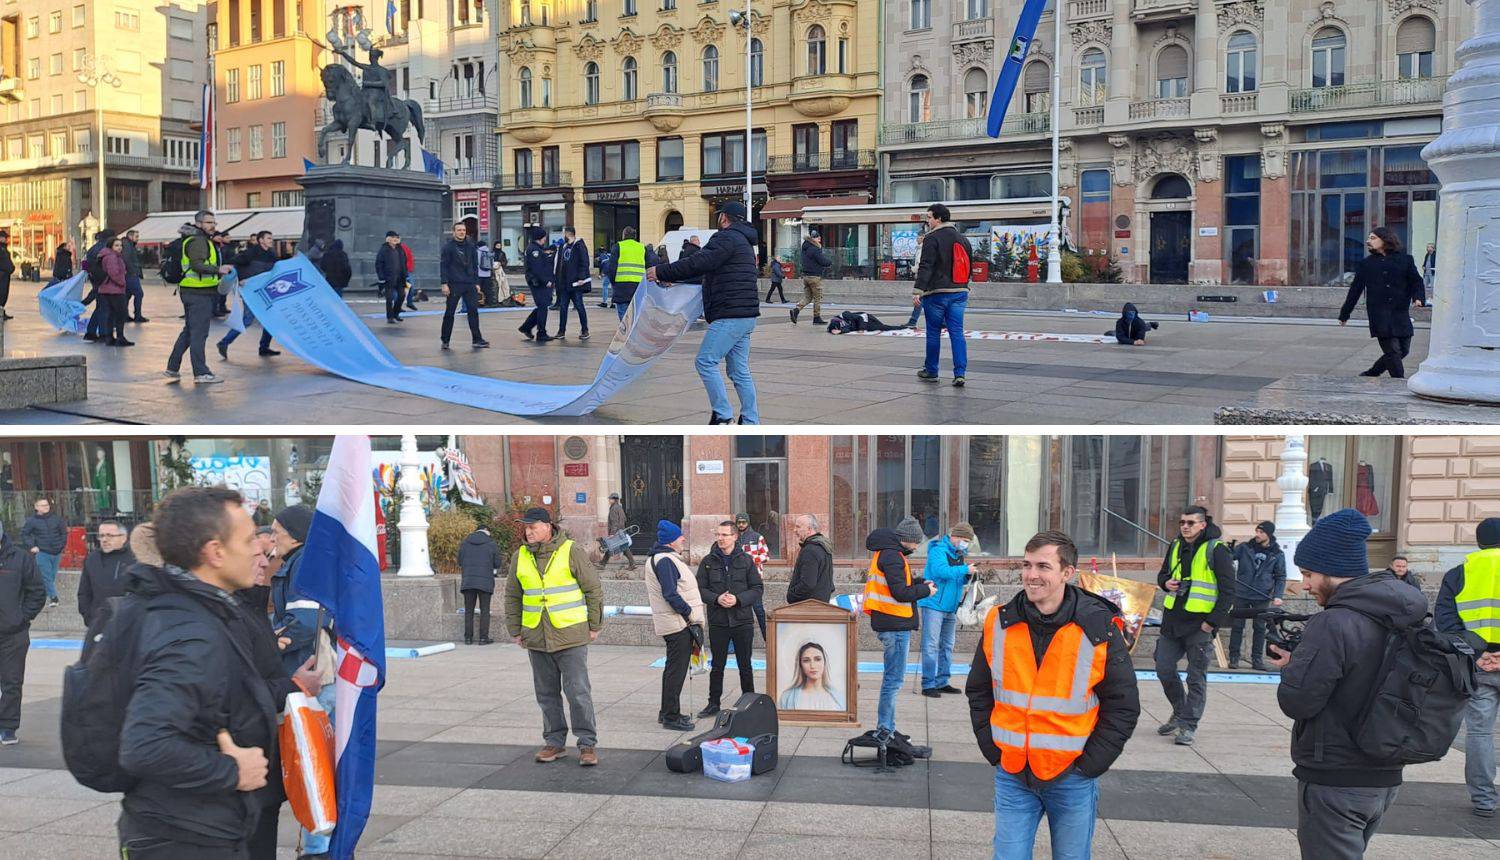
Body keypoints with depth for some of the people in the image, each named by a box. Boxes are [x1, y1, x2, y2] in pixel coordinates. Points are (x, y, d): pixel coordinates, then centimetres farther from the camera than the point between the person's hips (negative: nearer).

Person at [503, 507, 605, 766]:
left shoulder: (572, 552, -6)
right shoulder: (520, 557, 7)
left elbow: (594, 589, -2)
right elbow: (512, 597, 16)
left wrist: (594, 626, -1)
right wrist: (515, 630, 11)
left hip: (570, 635, -5)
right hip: (536, 638, 5)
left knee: (578, 692, -4)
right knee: (547, 694, 11)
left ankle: (588, 744, 4)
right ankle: (555, 742, 22)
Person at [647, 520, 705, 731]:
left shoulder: (657, 558, 18)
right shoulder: (665, 561, -16)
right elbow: (671, 595, -23)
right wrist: (691, 617, -17)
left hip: (678, 624, 11)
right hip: (678, 624, -11)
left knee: (673, 668, 18)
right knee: (677, 670, -5)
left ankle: (666, 712, 28)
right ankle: (671, 716, 1)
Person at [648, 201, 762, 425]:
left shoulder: (727, 238, -9)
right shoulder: (744, 242, 24)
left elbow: (698, 264, -17)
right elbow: (708, 271, 27)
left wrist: (661, 272, -9)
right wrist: (671, 277, 27)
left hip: (730, 316, -10)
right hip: (745, 315, 10)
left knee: (706, 361, -9)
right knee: (740, 370, 10)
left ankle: (723, 415, -9)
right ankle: (750, 422, 11)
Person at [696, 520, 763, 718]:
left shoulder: (746, 560, 0)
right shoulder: (708, 561, 2)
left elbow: (758, 588, 0)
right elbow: (700, 589, 2)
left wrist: (738, 599, -15)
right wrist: (716, 599, -16)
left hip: (743, 620, -1)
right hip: (717, 621, 1)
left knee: (745, 665, 9)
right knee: (717, 665, 9)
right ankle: (714, 703, 20)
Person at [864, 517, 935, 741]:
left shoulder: (886, 552, 15)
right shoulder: (892, 556, -17)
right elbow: (900, 593, -21)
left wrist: (918, 582, 7)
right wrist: (926, 590, -7)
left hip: (888, 623, 11)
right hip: (895, 625, -11)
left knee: (891, 676, 18)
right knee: (894, 678, -5)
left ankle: (885, 727, 25)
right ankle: (884, 730, 0)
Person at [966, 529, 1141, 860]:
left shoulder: (1099, 629, -9)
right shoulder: (999, 623, -2)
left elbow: (1124, 706, -3)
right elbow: (978, 692, 10)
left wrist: (1088, 765, -7)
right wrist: (994, 752, 2)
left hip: (1073, 781, -1)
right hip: (1012, 777, 2)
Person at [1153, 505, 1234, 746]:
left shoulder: (1216, 550, -9)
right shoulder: (1176, 546, 10)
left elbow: (1228, 590, -10)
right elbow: (1163, 573, 25)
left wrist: (1213, 621, -15)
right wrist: (1166, 583, 0)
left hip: (1200, 623, -6)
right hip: (1172, 620, 6)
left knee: (1196, 677, 1)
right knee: (1164, 669, 8)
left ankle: (1188, 725, 10)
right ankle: (1180, 713, 29)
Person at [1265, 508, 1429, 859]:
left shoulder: (1332, 625, -21)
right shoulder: (1405, 618, 5)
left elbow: (1296, 702, -21)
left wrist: (1292, 666, -2)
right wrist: (1303, 661, 6)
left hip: (1334, 782, -8)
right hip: (1384, 778, 8)